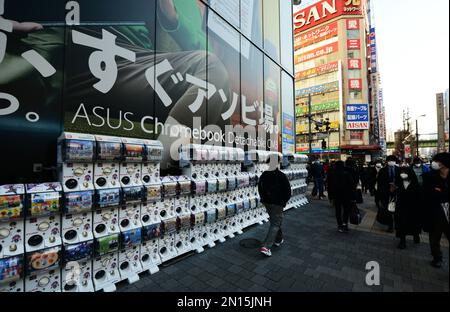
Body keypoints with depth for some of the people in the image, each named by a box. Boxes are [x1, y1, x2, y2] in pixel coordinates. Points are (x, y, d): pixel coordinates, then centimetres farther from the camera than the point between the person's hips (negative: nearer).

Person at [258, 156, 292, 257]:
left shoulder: (264, 175, 0)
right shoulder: (282, 176, -15)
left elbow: (260, 188, 8)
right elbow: (288, 191, -11)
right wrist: (284, 201, 4)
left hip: (266, 202, 6)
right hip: (277, 203, -6)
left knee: (274, 221, 24)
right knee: (275, 224, 0)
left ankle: (278, 240, 39)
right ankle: (266, 246, -8)